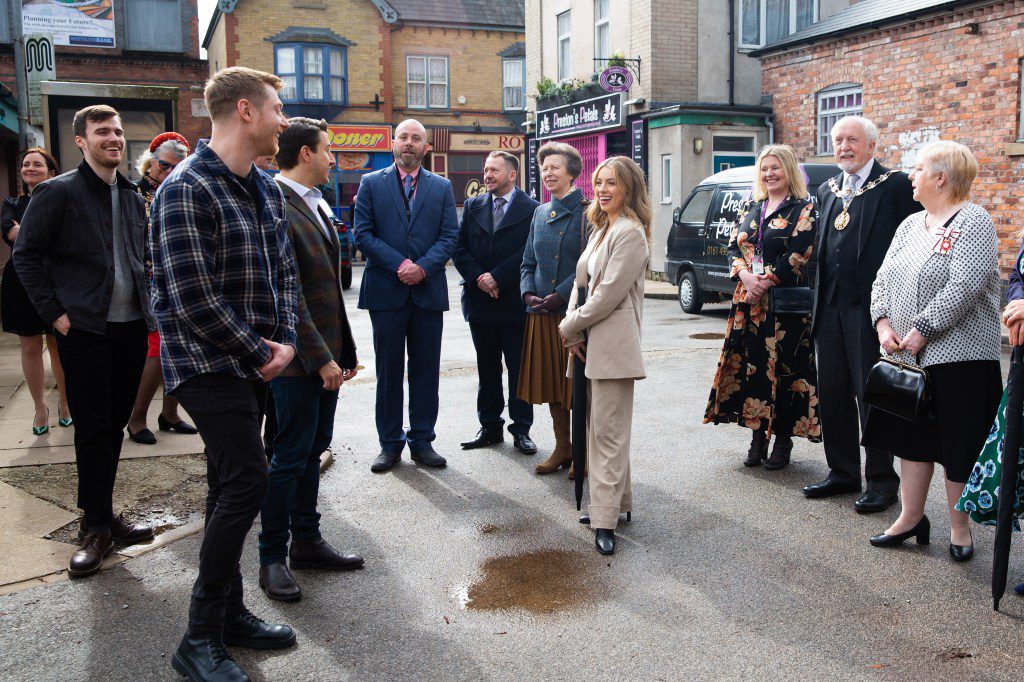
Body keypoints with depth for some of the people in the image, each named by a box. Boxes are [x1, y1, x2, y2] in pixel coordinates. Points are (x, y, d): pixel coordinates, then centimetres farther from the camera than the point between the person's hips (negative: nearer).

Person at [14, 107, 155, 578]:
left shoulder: (131, 196, 14)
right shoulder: (58, 192, -5)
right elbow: (26, 255, -4)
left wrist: (149, 305, 10)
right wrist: (54, 313, -9)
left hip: (131, 327, 6)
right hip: (85, 329, -5)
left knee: (115, 425, 12)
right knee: (92, 430, 0)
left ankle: (103, 514, 24)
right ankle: (96, 527, 10)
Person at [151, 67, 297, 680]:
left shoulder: (266, 189, 12)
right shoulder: (187, 190, -16)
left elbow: (283, 271, 14)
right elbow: (192, 296, -21)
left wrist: (284, 340, -1)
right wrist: (261, 353, -14)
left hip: (251, 364, 8)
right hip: (208, 365, -8)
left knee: (232, 486, 13)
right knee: (248, 480, -13)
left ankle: (229, 615, 25)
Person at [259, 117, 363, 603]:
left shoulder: (314, 204, 14)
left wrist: (345, 349, 15)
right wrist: (320, 359, -20)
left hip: (326, 355, 9)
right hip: (299, 358, -9)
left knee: (312, 449, 16)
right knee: (291, 456, 0)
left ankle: (307, 542, 28)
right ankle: (272, 558, 14)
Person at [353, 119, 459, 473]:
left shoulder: (442, 187, 10)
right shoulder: (371, 183, 6)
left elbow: (450, 235, 2)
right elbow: (363, 234, -2)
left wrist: (423, 267, -13)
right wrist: (399, 265, -13)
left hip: (428, 291, 1)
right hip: (386, 291, -1)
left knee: (426, 371, 6)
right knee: (388, 371, 5)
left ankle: (422, 441, 16)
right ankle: (390, 443, 15)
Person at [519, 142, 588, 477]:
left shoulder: (586, 212, -6)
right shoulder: (540, 213, 14)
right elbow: (528, 262, 15)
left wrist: (561, 295, -19)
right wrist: (528, 293, -2)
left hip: (575, 310, -6)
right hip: (541, 311, 6)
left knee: (576, 383, 1)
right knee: (550, 381, 11)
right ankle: (562, 447, 24)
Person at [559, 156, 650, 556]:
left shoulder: (630, 233, -11)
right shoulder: (602, 230, 19)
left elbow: (608, 294, -17)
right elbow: (581, 283, 15)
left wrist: (570, 327, -8)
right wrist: (573, 332, 1)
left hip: (613, 344, -9)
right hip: (590, 343, 9)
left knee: (608, 432, -6)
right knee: (598, 427, 14)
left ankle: (606, 519, -1)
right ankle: (617, 501, 25)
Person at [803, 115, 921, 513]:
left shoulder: (896, 185, -5)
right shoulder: (827, 190, 16)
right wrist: (818, 303, 12)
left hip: (871, 308, -6)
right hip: (830, 308, 7)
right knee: (832, 394, 12)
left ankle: (881, 481, 13)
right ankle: (842, 473, 25)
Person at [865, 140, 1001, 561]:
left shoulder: (973, 222, -11)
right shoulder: (910, 224, 13)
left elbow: (965, 287, -22)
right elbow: (883, 279, 11)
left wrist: (921, 330, -21)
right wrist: (883, 324, -5)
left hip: (959, 357, -7)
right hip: (909, 355, 7)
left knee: (958, 446, 3)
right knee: (913, 437, 13)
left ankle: (959, 527, 19)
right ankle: (911, 518, 25)